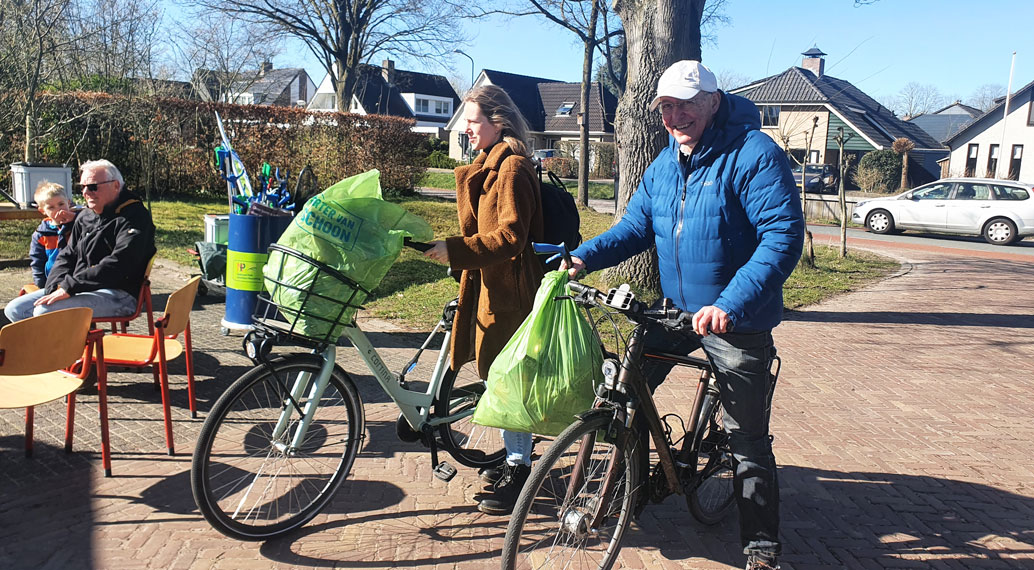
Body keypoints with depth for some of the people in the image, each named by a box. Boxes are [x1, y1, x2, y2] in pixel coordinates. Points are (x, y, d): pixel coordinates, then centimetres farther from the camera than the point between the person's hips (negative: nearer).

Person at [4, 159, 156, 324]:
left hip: (118, 296, -9)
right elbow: (67, 256, 18)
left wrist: (69, 287, -22)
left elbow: (116, 265, -22)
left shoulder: (134, 216, -11)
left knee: (44, 312, -25)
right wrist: (56, 286, -4)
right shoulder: (85, 217, 18)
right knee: (14, 310, 4)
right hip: (82, 290, 9)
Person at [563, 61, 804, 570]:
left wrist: (730, 304, -36)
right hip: (674, 311, 7)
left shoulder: (754, 154, -17)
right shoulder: (664, 164, 7)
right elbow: (635, 226, 10)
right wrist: (584, 255, -8)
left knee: (747, 440, 2)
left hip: (737, 321, -6)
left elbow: (783, 237, -25)